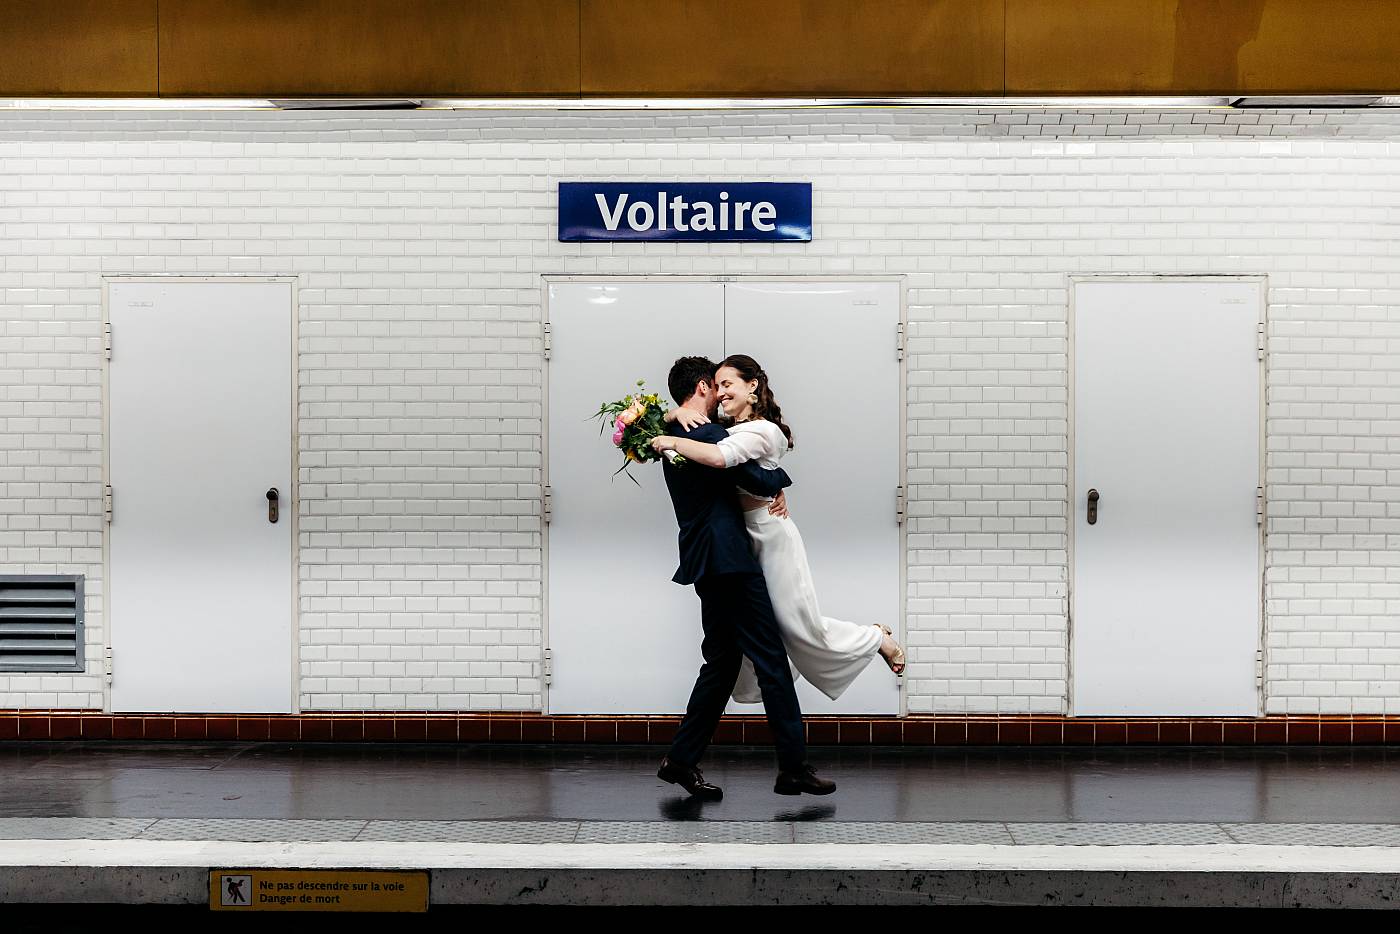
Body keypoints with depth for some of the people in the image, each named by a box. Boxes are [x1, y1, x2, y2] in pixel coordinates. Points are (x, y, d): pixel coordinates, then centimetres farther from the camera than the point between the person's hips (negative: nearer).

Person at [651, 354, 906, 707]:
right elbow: (669, 416, 15)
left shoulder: (763, 430, -17)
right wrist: (680, 414, -9)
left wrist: (673, 442, -26)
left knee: (800, 625, 0)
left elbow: (719, 456, -37)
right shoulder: (724, 427, 8)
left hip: (769, 532, -8)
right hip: (740, 533, 8)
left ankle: (877, 638, 20)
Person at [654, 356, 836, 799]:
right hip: (729, 561, -10)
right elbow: (763, 483, -16)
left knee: (722, 662, 15)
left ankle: (681, 759, 16)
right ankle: (793, 766, 0)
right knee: (771, 660, -4)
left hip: (706, 563, 10)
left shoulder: (674, 436, 15)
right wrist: (780, 475, 5)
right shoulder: (708, 434, -15)